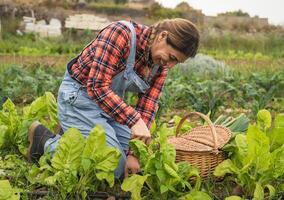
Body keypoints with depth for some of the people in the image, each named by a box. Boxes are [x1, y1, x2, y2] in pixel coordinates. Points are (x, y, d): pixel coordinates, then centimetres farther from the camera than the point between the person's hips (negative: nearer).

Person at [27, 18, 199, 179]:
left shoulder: (161, 64, -5)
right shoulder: (121, 33, -27)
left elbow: (147, 107, -8)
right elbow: (98, 87, -32)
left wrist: (134, 152, -17)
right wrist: (134, 120, -39)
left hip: (113, 101, 8)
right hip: (79, 97, -7)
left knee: (134, 165, 6)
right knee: (116, 167, -14)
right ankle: (47, 142, 1)